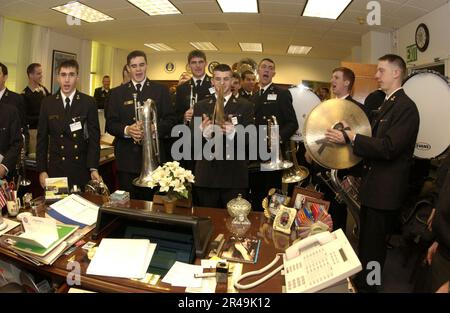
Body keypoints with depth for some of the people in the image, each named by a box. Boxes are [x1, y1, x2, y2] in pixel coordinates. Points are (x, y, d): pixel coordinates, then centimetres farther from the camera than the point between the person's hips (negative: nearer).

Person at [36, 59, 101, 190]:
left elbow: (94, 137, -3)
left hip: (81, 169, -1)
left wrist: (94, 168, -10)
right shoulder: (47, 102, 3)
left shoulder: (89, 102, -2)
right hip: (55, 168, 1)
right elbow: (42, 138, 5)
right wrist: (42, 170, 0)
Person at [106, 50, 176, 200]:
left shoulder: (161, 90, 7)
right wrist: (126, 130, -14)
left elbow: (170, 120, 2)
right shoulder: (117, 92, 10)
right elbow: (110, 123, 7)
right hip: (126, 159, 1)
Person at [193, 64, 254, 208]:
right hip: (207, 175, 2)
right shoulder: (200, 106, 8)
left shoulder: (245, 106, 2)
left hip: (234, 175, -1)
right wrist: (203, 131, -23)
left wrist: (233, 132, -28)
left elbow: (248, 138, -6)